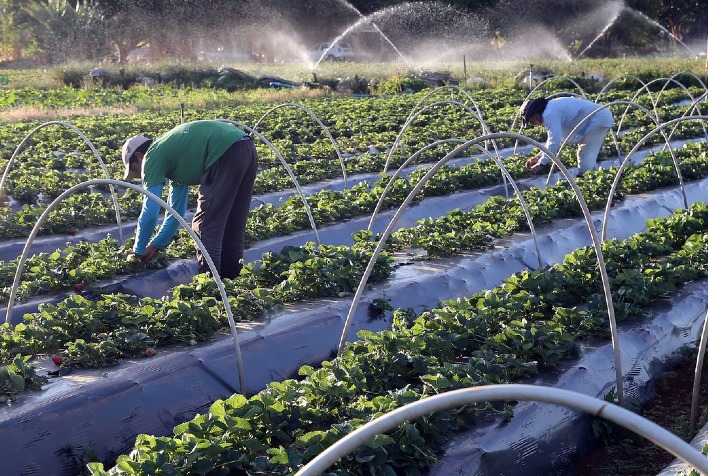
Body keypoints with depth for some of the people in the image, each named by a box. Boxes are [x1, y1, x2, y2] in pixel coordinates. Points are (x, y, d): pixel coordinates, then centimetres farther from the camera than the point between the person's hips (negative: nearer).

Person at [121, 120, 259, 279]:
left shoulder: (152, 158, 7)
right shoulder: (171, 156, 31)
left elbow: (149, 212, 4)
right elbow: (176, 210, 35)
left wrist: (138, 251, 16)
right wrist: (157, 244, 37)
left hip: (226, 153, -9)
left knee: (205, 224, 1)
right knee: (231, 225, 19)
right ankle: (231, 278, 26)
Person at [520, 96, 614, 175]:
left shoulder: (549, 114, -21)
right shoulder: (551, 109, 13)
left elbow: (554, 141, -26)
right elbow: (554, 138, 23)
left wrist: (541, 164, -17)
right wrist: (539, 157, 17)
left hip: (599, 120, -11)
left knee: (586, 162, -14)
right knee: (583, 155, 21)